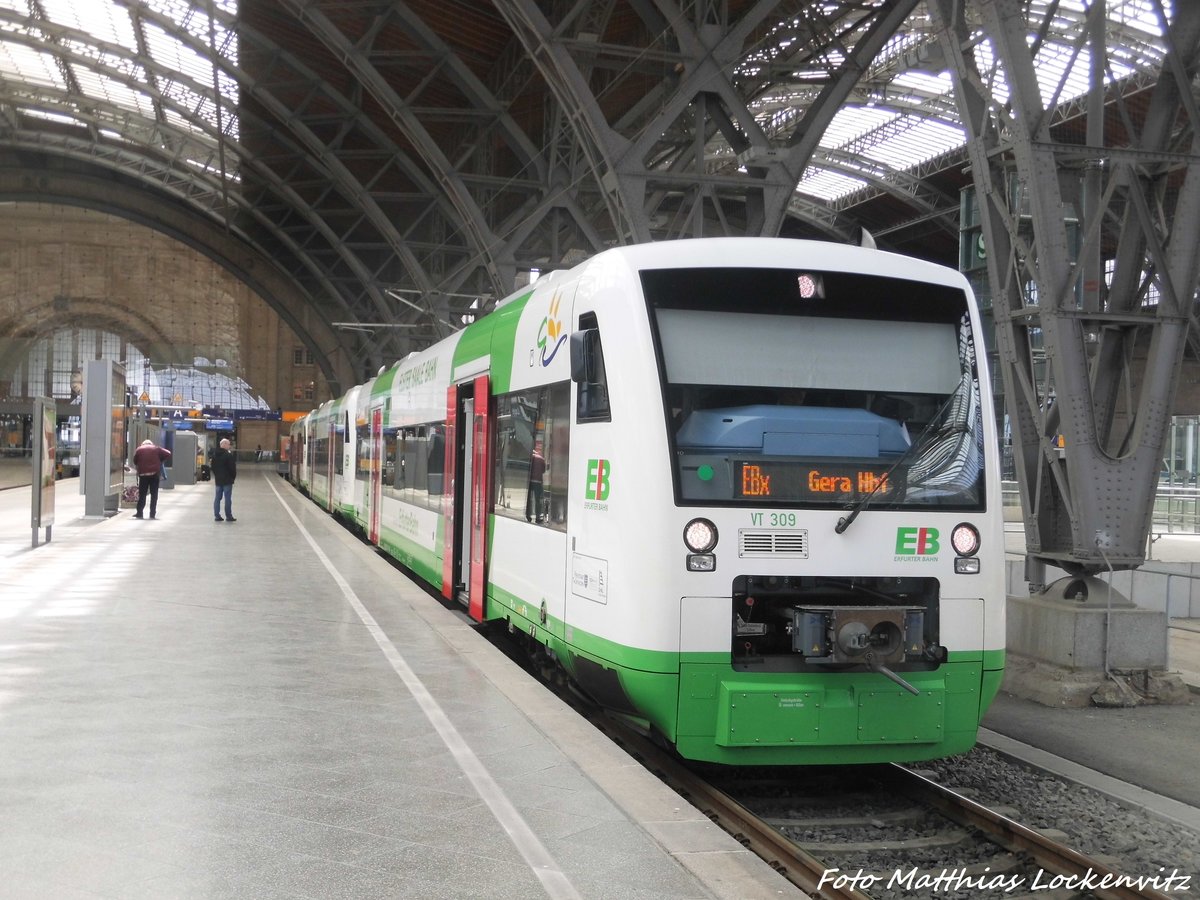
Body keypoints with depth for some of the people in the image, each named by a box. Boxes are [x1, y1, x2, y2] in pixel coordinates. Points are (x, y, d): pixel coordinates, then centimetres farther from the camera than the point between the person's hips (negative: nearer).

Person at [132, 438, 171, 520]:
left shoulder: (139, 450, 9)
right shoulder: (156, 448, 8)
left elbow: (135, 462, 6)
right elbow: (168, 454, 4)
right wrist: (161, 461, 12)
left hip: (143, 474, 0)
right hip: (154, 473, 0)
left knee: (142, 494, 5)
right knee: (154, 494, 3)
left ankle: (139, 513, 2)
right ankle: (152, 513, 1)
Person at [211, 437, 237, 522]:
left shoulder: (215, 455, 9)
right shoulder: (228, 454, -15)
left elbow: (213, 466, 14)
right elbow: (232, 467, -14)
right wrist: (234, 476, 0)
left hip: (218, 479, 7)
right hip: (227, 480, -7)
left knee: (217, 497, 10)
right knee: (228, 498, -3)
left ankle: (217, 515, 10)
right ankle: (228, 516, -1)